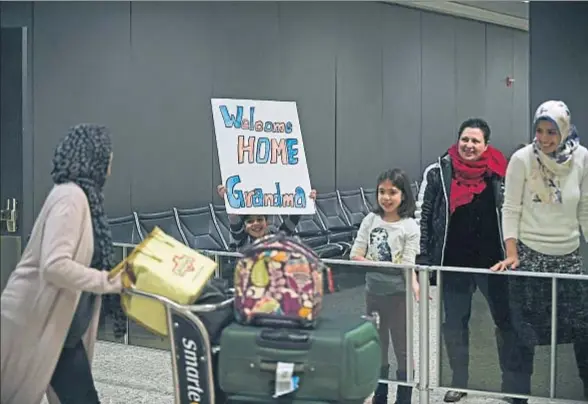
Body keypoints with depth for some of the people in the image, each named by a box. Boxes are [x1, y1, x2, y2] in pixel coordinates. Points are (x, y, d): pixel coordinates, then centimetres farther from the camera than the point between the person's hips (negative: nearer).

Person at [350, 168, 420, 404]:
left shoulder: (409, 226, -7)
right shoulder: (371, 220, 2)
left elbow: (408, 263, -13)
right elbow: (355, 254, -1)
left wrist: (415, 284, -32)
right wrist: (376, 265, -18)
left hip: (398, 292, -4)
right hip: (373, 290, 4)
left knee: (402, 347, 4)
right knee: (377, 346, 15)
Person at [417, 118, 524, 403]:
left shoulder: (499, 174, -2)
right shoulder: (438, 173, -3)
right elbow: (424, 216, 0)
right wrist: (423, 259, -3)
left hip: (493, 262, 0)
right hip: (454, 263, 1)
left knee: (506, 321, 7)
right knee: (455, 325, 12)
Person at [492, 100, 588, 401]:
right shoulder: (522, 159, -10)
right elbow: (511, 209, -8)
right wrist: (512, 254, -14)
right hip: (530, 256, -3)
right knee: (525, 333, 5)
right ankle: (520, 392, 20)